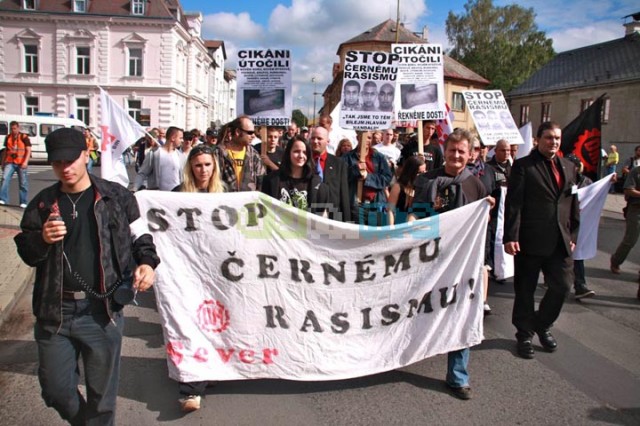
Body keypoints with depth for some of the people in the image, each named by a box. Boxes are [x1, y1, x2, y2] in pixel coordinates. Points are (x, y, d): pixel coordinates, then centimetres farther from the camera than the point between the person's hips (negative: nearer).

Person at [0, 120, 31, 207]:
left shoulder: (24, 137, -4)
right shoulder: (8, 137, 10)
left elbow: (28, 150, -8)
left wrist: (25, 162, -19)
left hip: (21, 164, -3)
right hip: (10, 163, 3)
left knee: (23, 183, 3)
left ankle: (23, 202, 11)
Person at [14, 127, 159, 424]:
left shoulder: (116, 196, -1)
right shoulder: (43, 203, 6)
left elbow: (140, 236, 7)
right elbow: (26, 253, 9)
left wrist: (147, 263, -12)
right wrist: (42, 239, -13)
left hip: (103, 310, -2)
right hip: (54, 311, 3)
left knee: (102, 393, 10)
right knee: (55, 389, 13)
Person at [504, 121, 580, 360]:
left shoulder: (568, 167, 13)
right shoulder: (523, 166, -4)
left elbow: (574, 204, 16)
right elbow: (513, 203, -11)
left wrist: (573, 235, 11)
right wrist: (510, 237, -17)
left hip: (560, 242, 5)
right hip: (531, 240, -5)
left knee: (562, 286, 7)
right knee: (525, 290, 7)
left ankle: (543, 325, 31)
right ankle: (525, 334, 24)